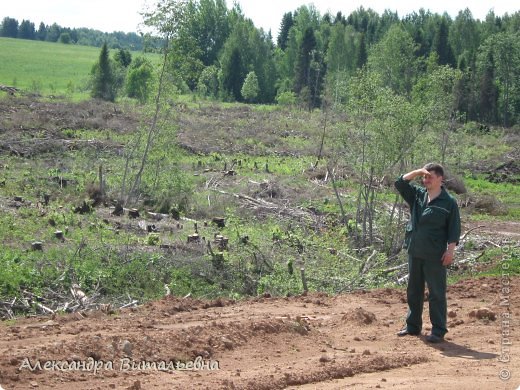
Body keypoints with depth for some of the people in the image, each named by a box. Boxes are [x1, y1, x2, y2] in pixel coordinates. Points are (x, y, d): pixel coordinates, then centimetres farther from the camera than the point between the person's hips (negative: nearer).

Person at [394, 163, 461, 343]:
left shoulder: (448, 202, -5)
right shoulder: (417, 195, 9)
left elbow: (454, 228, -6)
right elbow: (400, 183, 6)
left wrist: (450, 249, -12)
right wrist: (417, 172, -6)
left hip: (435, 256, -6)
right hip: (415, 253, 6)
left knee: (437, 293, -1)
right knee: (413, 291, 14)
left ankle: (438, 330, 5)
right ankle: (413, 326, 26)